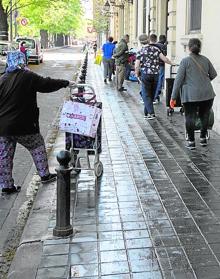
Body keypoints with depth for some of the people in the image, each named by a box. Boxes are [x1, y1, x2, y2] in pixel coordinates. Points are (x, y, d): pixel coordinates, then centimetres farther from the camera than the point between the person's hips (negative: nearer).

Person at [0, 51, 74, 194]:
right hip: (23, 126, -4)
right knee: (38, 147, 17)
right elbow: (47, 84, -6)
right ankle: (45, 175, 26)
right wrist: (66, 83, 6)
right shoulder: (28, 77, -11)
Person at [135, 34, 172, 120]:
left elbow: (137, 66, -9)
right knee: (151, 94, 14)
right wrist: (171, 63, 19)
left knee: (146, 95, 2)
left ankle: (151, 113, -11)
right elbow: (164, 59, 2)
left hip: (145, 75, -4)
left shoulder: (140, 52, -5)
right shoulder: (156, 49, 3)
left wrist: (137, 74, 6)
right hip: (155, 74, 4)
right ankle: (147, 112, 22)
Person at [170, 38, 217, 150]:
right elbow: (213, 74, 17)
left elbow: (178, 79, -7)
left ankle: (191, 141, 8)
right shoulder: (205, 59, 8)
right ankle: (203, 138, 26)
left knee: (190, 117, 5)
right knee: (204, 116, 17)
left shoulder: (185, 61, -4)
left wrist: (173, 97, -5)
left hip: (191, 94, -4)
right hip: (207, 93, 4)